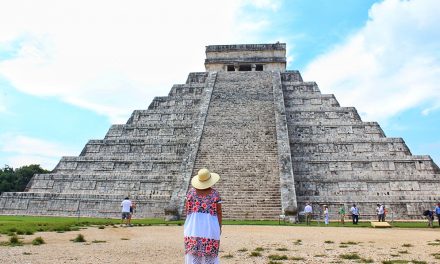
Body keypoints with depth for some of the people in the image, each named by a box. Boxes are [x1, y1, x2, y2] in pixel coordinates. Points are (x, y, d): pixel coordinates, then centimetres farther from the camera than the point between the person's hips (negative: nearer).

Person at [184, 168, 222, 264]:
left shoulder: (191, 192, -4)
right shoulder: (215, 194, -8)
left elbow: (187, 209, -1)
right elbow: (219, 212, -4)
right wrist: (220, 227, 6)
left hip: (193, 226, 1)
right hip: (210, 227, -1)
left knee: (192, 253, 7)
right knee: (210, 254, 8)